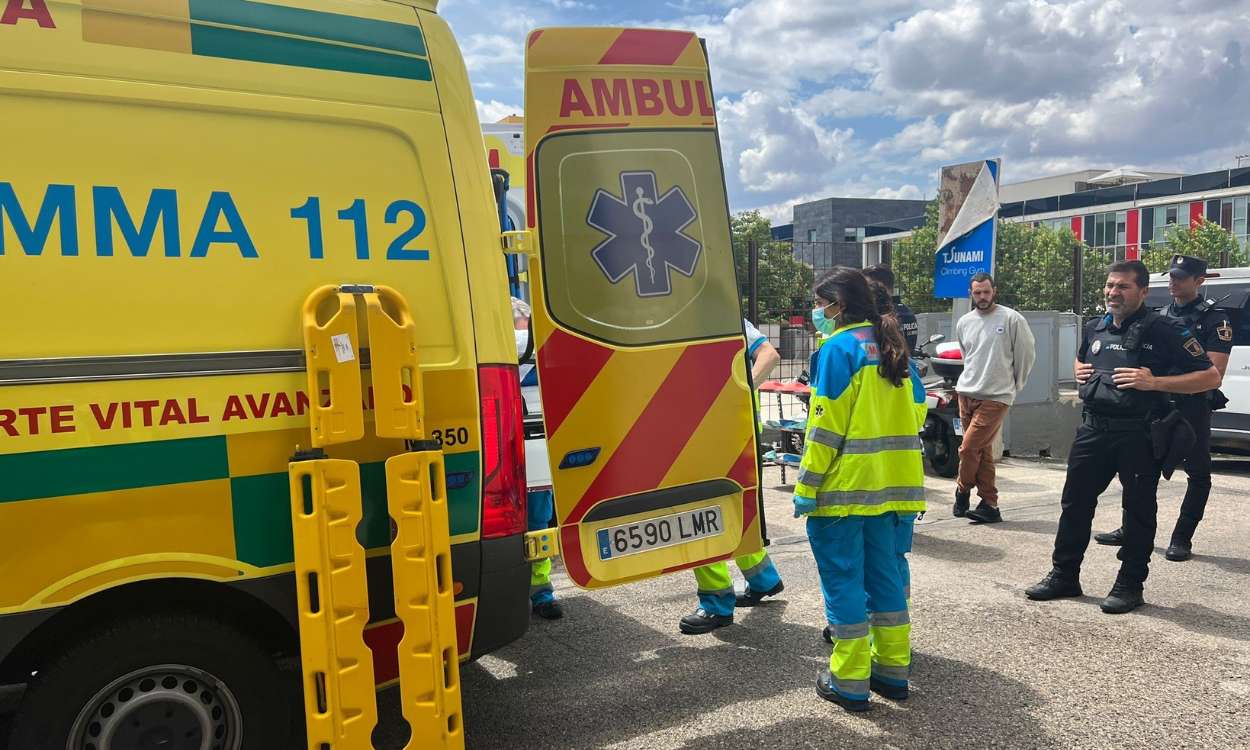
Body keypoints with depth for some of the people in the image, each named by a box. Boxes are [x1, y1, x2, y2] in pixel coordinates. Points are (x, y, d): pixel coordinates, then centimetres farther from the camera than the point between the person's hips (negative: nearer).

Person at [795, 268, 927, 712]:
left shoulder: (839, 348, -13)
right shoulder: (893, 349, 11)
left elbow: (826, 426, -17)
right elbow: (915, 414, 13)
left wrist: (806, 486, -13)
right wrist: (893, 470, 19)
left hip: (843, 487, -8)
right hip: (888, 486, 8)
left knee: (842, 579, 1)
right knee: (883, 574, 15)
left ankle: (849, 683, 8)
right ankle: (893, 671, 23)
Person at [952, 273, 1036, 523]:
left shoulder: (1012, 319, -6)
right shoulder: (964, 322, 11)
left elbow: (1026, 354, 2)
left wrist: (1015, 385, 9)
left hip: (995, 397, -6)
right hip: (966, 393, 6)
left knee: (969, 448, -11)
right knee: (982, 452, 9)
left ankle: (963, 491, 13)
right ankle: (990, 505, 16)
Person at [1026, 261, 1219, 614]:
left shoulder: (1163, 330, -7)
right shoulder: (1095, 327, 12)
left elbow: (1210, 377, -9)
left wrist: (1155, 382, -19)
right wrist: (1078, 371, 10)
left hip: (1138, 433, -6)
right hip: (1094, 426, 6)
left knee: (1138, 509, 5)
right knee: (1075, 501, 9)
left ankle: (1130, 585, 17)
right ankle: (1064, 576, 20)